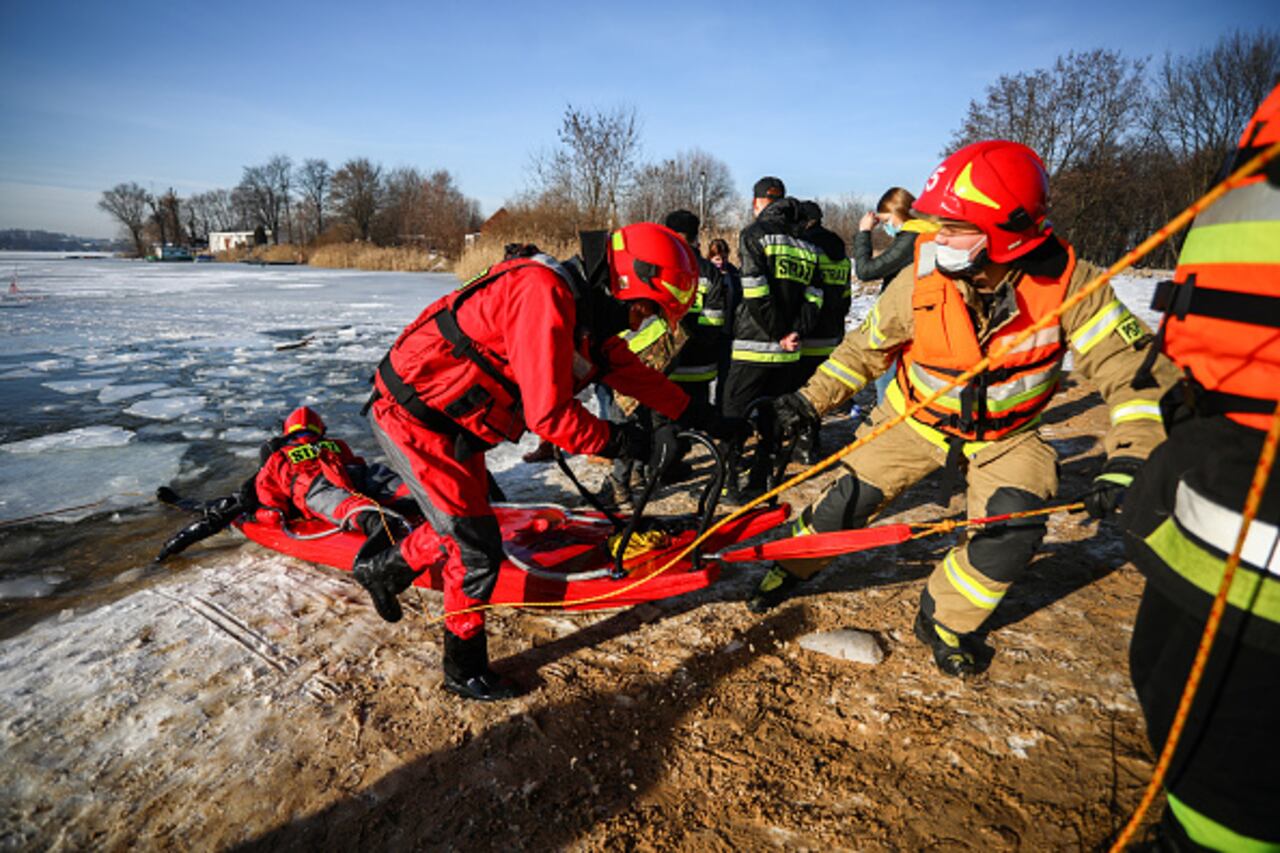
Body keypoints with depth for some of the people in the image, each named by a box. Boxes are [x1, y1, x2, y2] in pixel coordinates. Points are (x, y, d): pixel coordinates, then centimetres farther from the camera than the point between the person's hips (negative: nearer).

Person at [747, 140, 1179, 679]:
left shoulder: (1066, 282, -25)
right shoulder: (922, 279, -23)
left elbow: (1133, 367, -22)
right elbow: (865, 348, -7)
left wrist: (1128, 459, -33)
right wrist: (811, 399, -13)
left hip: (1005, 434, 0)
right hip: (918, 418, 0)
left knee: (1015, 527, -19)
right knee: (847, 502, -3)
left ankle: (944, 621, 7)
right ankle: (792, 566, 27)